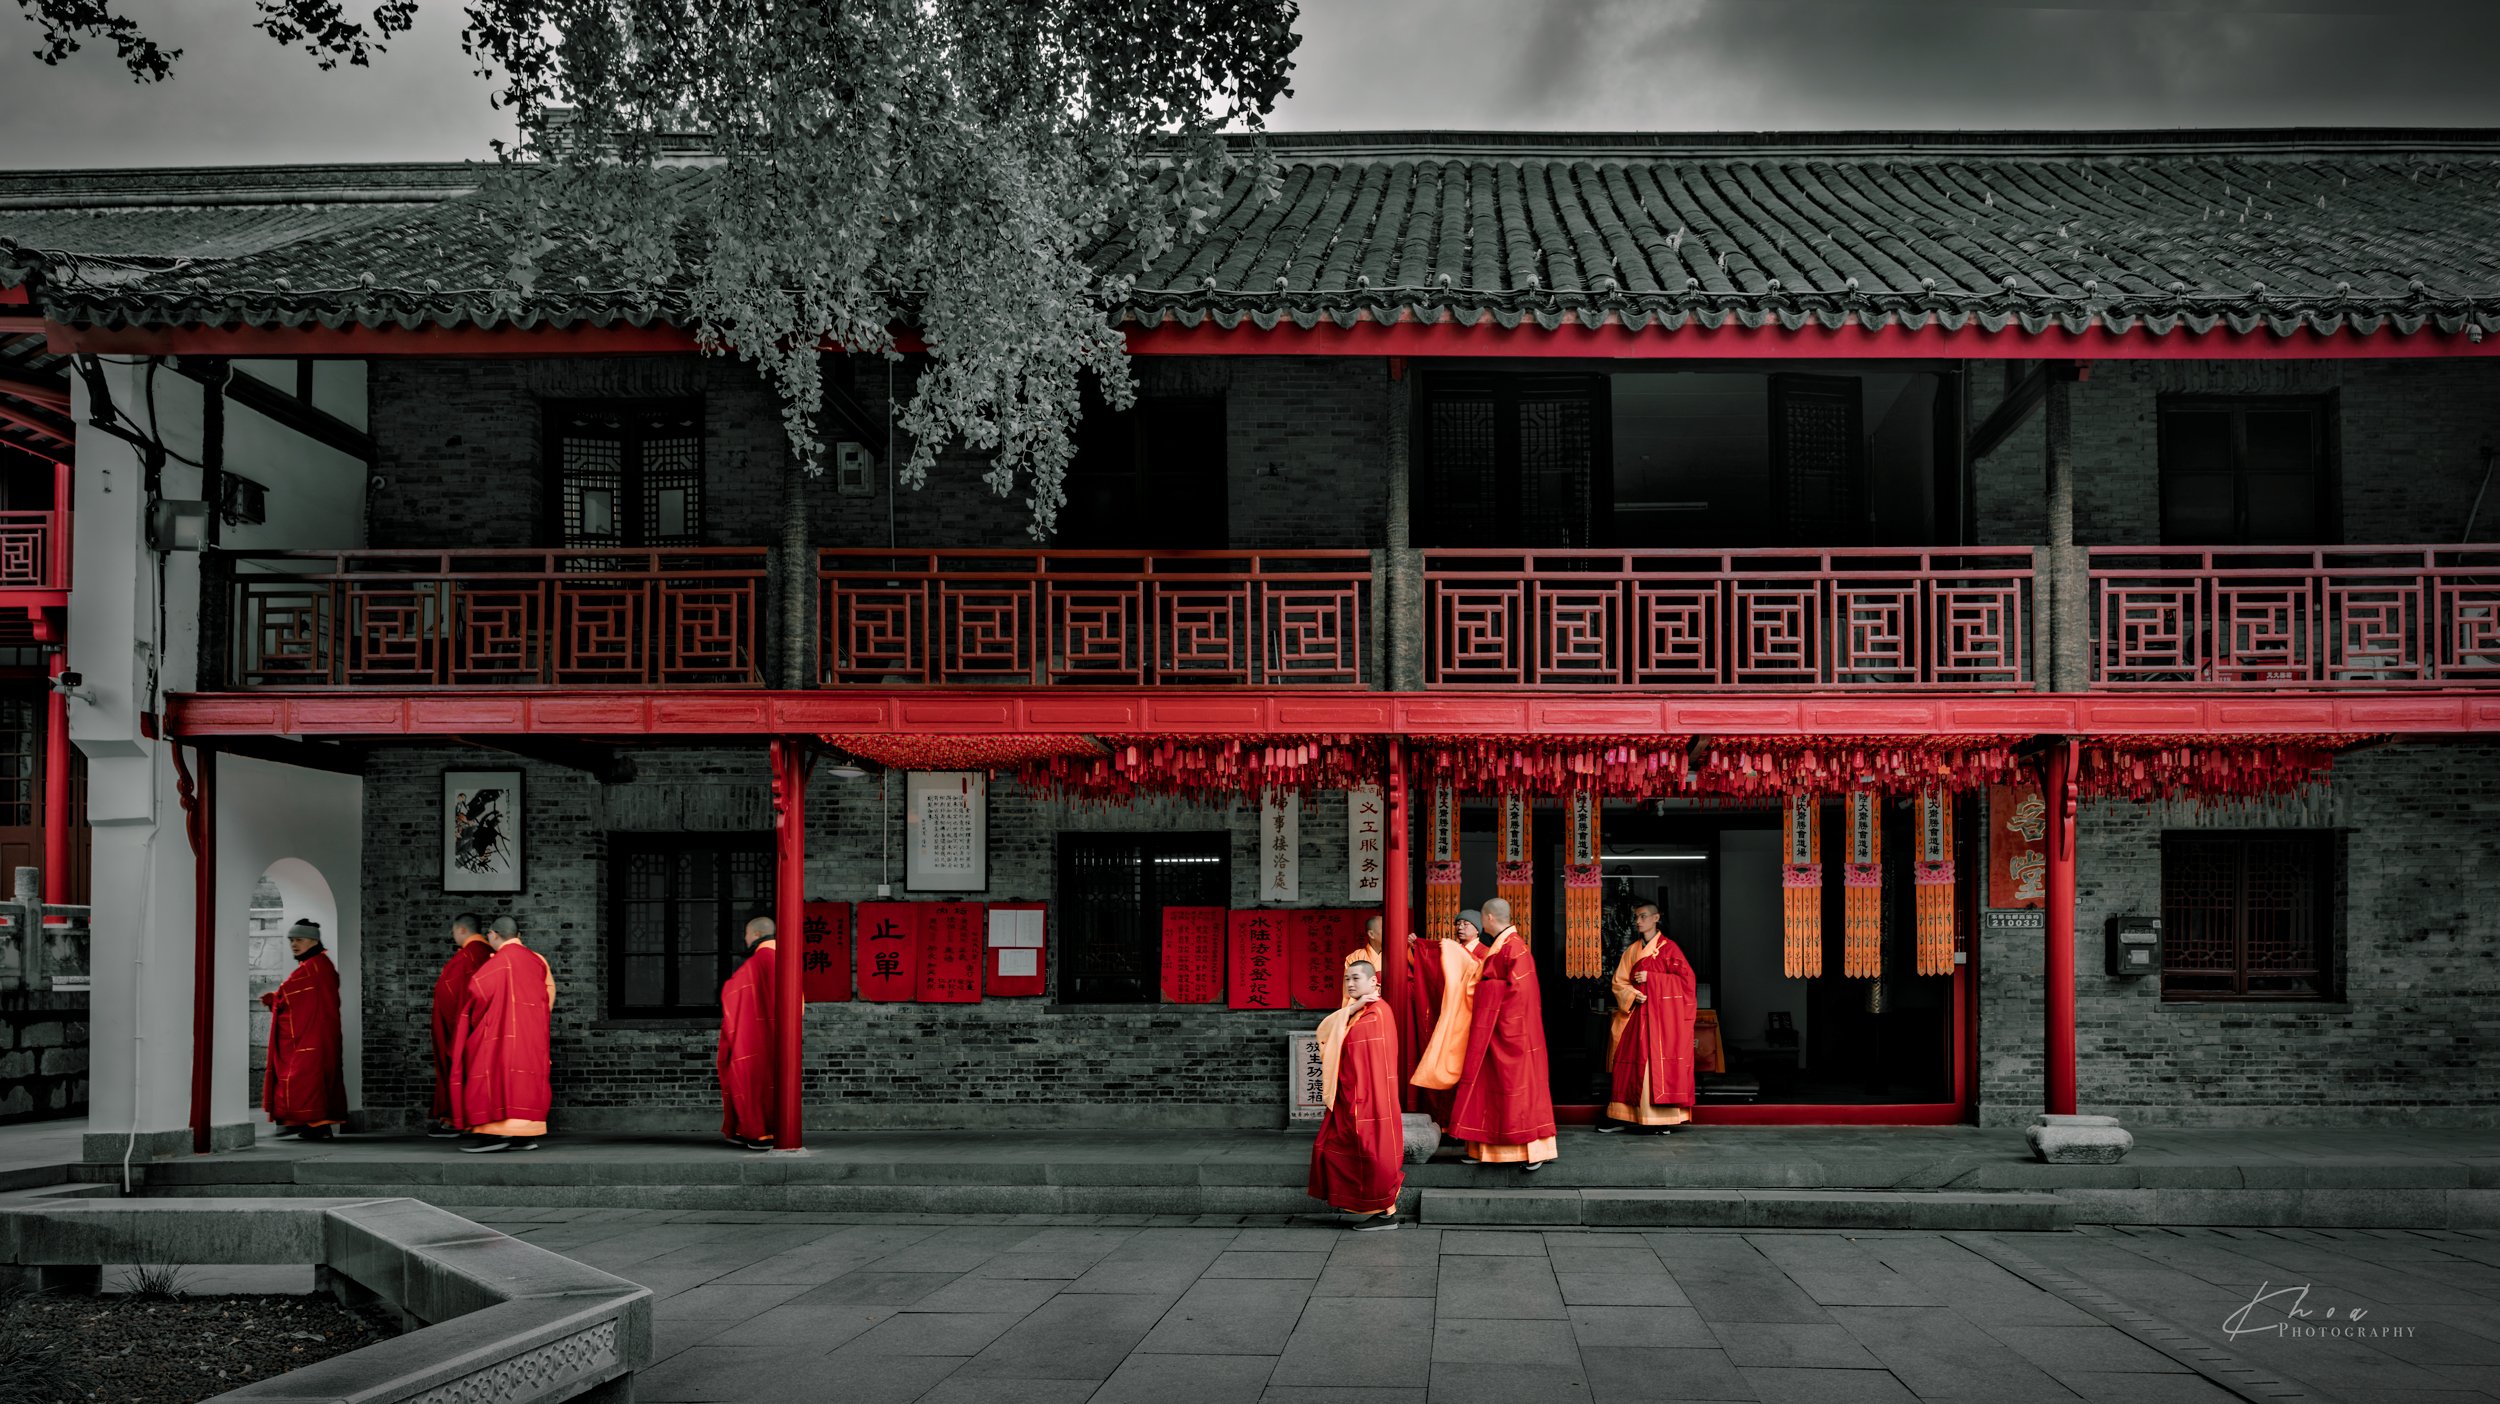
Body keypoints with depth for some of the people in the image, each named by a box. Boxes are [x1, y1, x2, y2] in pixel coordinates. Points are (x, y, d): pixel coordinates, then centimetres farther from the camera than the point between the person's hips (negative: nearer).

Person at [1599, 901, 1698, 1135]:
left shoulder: (1668, 948, -2)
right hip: (1636, 1013, 5)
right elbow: (1619, 982, 11)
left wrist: (1650, 978, -13)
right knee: (1629, 1063, 3)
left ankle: (1660, 1119, -6)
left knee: (1658, 1061, -8)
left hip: (1661, 1014, -5)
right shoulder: (1632, 950, 13)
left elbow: (1685, 978, -8)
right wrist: (1632, 994, -11)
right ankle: (1622, 1116, 6)